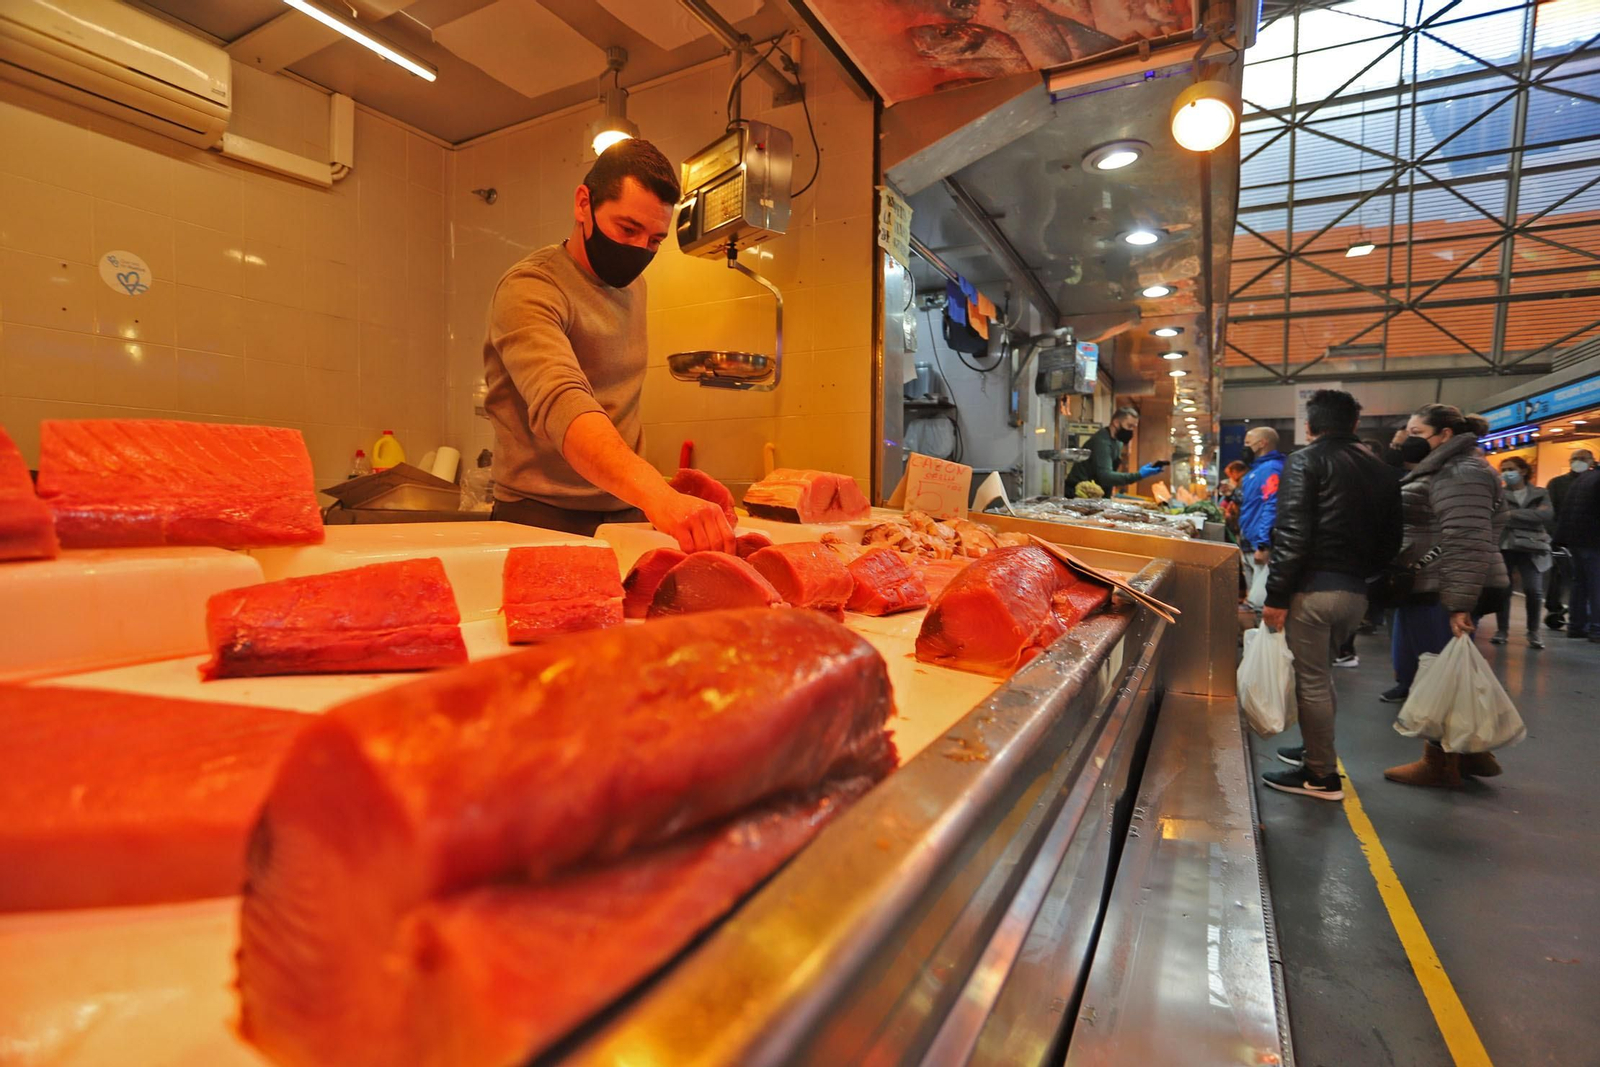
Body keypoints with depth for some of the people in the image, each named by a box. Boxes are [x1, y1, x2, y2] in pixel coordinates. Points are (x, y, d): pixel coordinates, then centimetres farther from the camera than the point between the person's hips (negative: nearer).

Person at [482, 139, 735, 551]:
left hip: (626, 513, 6)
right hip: (544, 517, -6)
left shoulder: (634, 285, 12)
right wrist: (658, 496, -46)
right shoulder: (530, 289, -13)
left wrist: (656, 494, 7)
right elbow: (561, 404, -31)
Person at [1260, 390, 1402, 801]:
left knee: (1312, 681, 2)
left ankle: (1321, 775, 11)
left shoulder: (1305, 461, -7)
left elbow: (1292, 534, -16)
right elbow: (1390, 541, 14)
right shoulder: (1381, 471, 14)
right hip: (1356, 593, 7)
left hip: (1313, 587, -7)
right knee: (1319, 673, 22)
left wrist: (1276, 596, -14)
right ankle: (1316, 751, 34)